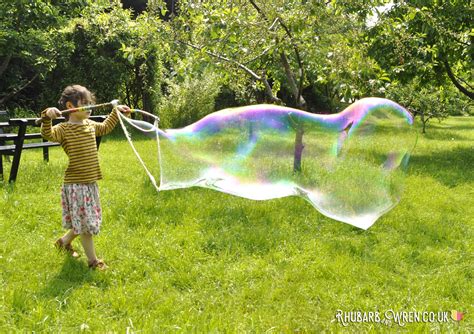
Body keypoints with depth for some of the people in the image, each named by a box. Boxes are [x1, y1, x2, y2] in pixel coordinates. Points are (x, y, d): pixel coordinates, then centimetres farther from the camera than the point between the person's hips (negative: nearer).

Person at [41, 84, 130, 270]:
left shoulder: (90, 125, 10)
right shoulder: (64, 129, -14)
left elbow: (104, 128, 30)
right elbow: (48, 134, -34)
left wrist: (116, 112, 31)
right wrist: (47, 117, -50)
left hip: (91, 182, 8)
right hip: (76, 184, -8)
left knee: (84, 221, 20)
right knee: (85, 222, 1)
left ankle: (65, 241, 43)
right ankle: (92, 260, 13)